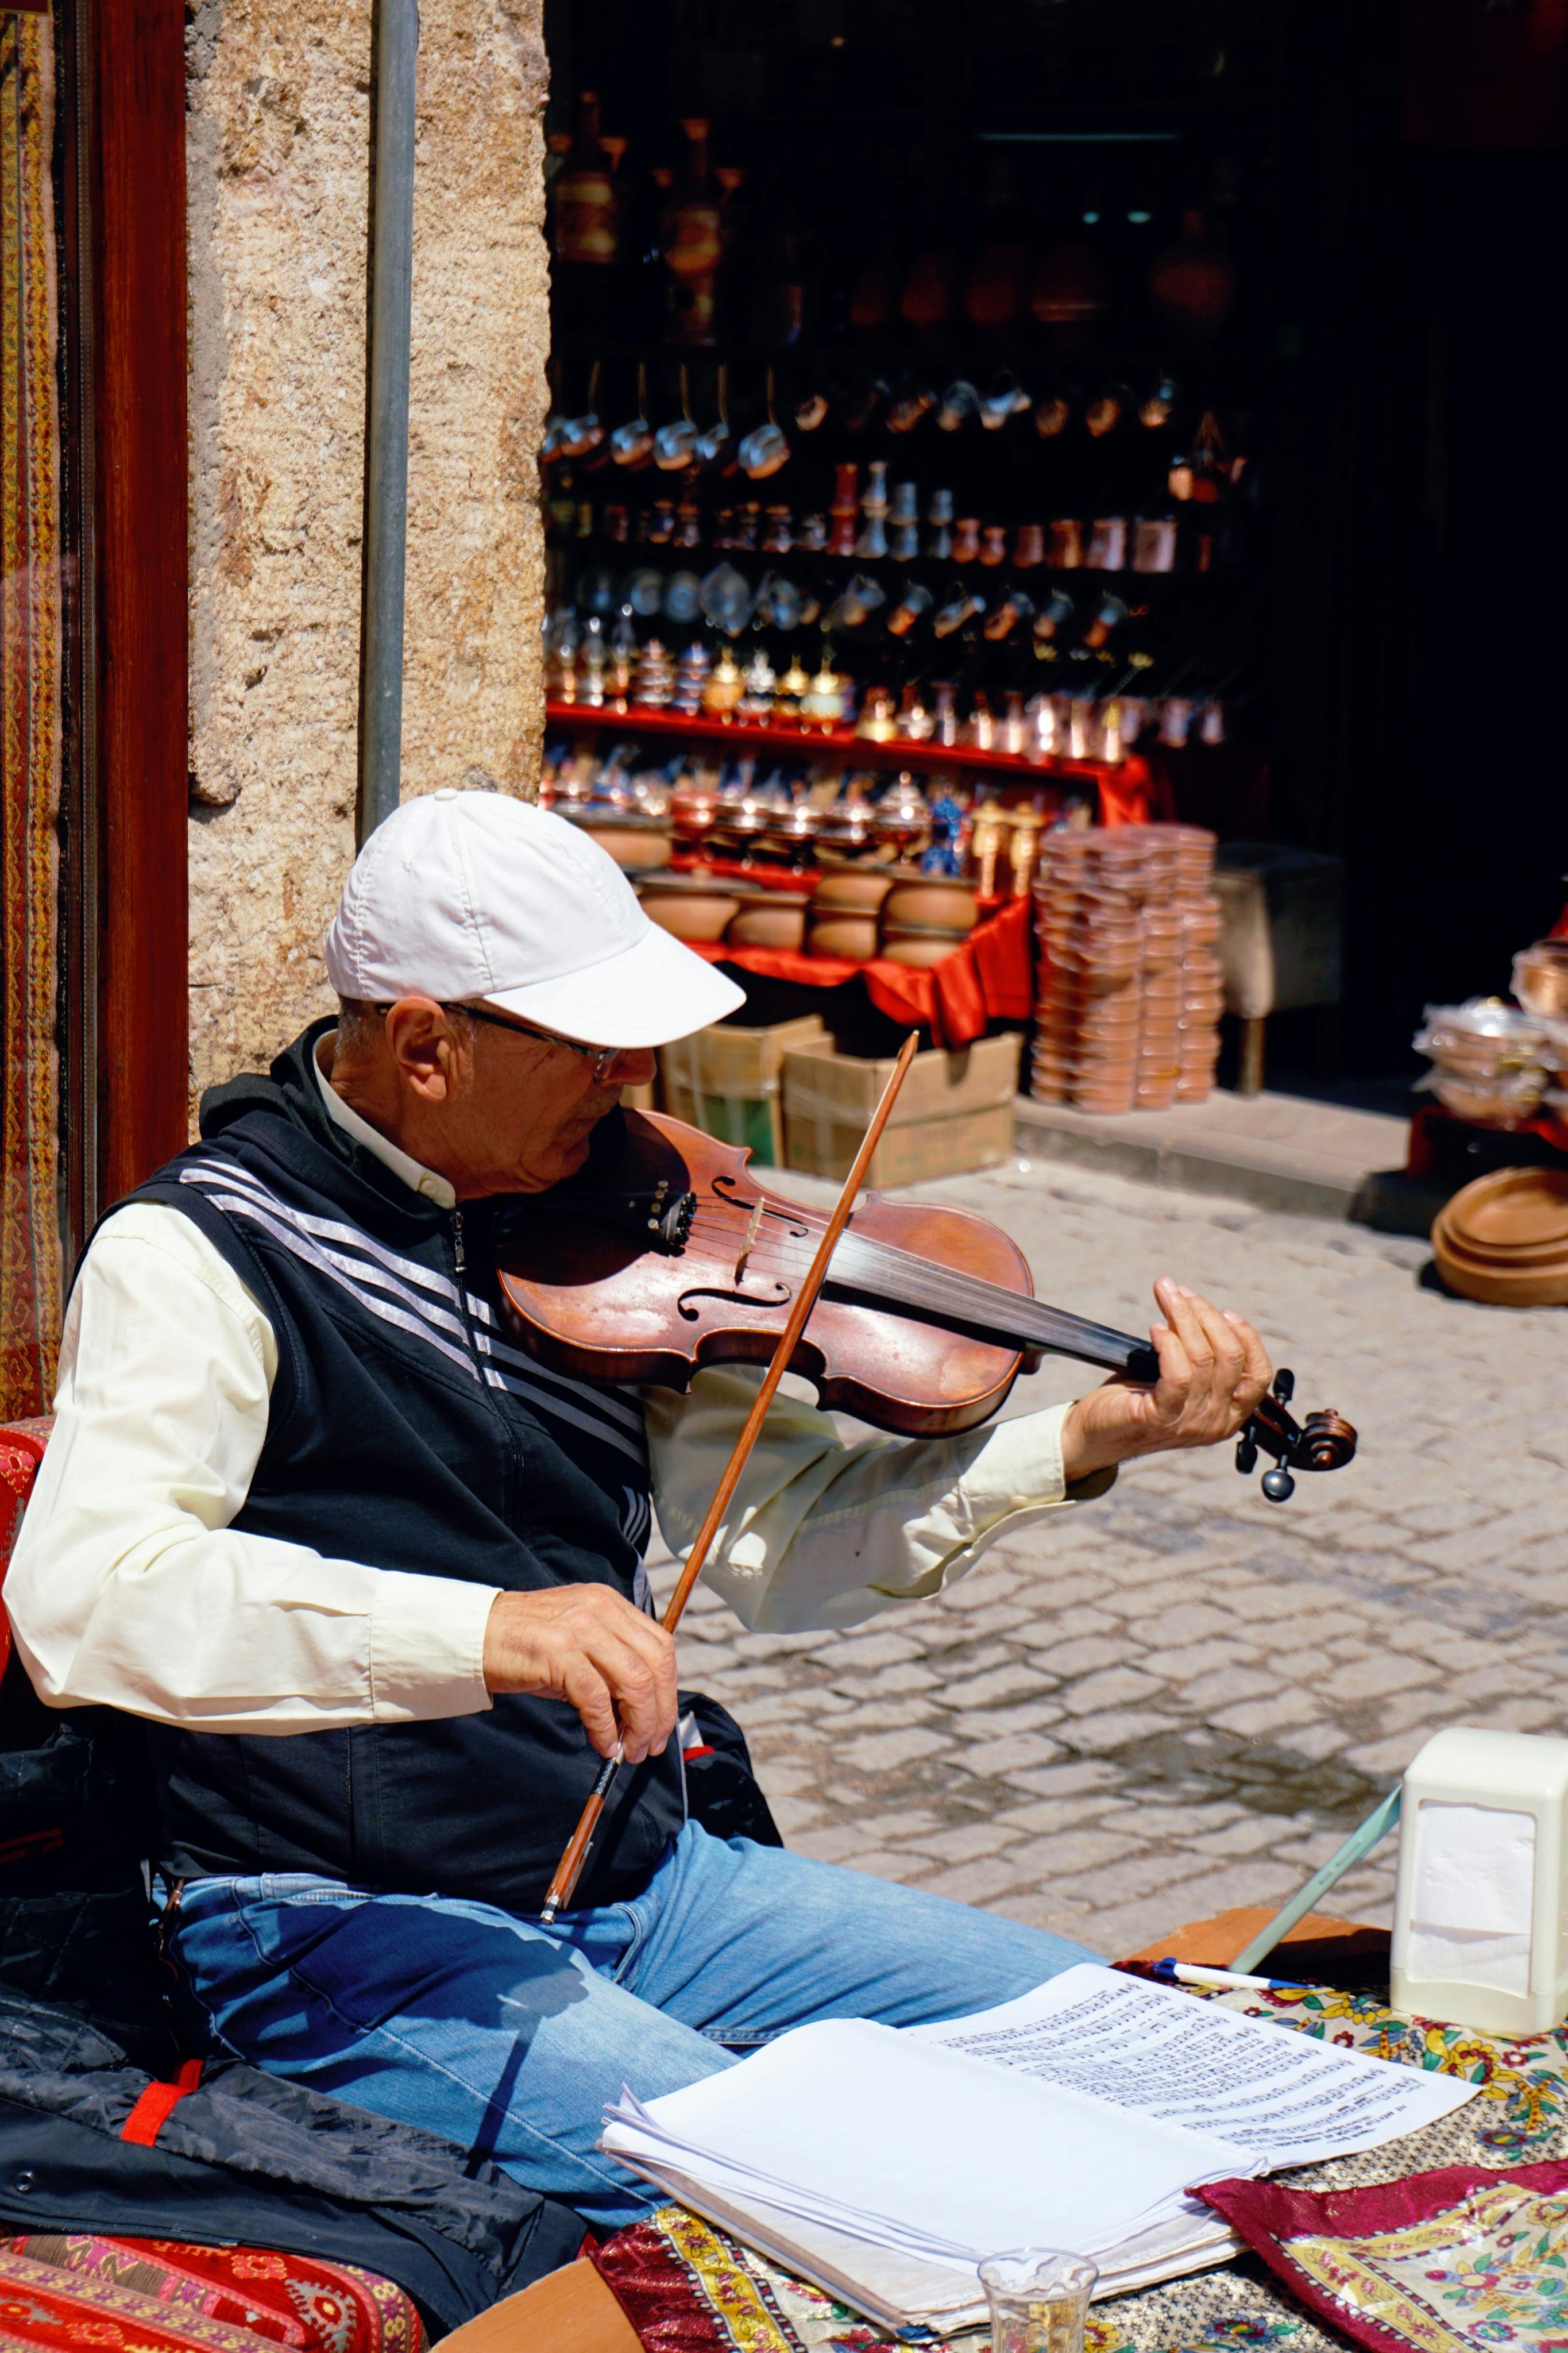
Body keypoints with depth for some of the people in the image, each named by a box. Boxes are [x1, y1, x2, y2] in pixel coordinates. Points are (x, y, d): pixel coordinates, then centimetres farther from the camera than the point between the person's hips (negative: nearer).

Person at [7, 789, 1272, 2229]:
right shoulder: (202, 1258, -13)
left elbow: (781, 1544, 5)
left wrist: (1089, 1441, -7)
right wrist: (482, 1635, -40)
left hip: (644, 1881, 7)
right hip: (357, 1938, -7)